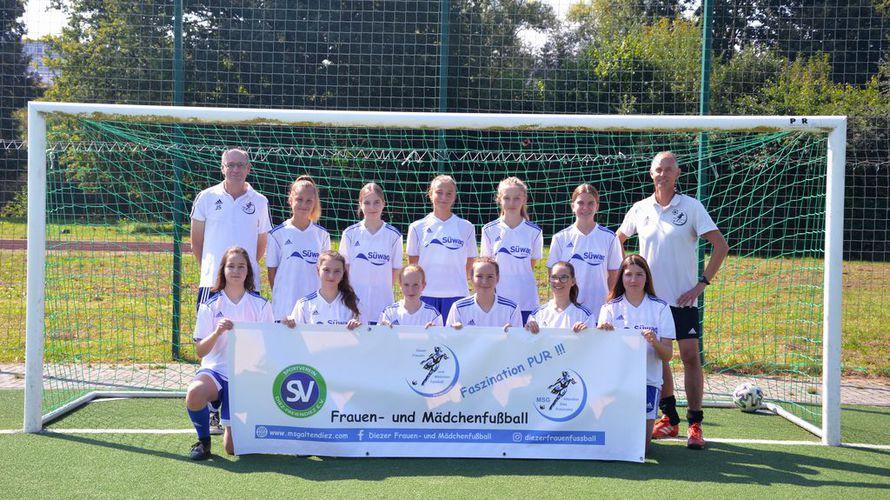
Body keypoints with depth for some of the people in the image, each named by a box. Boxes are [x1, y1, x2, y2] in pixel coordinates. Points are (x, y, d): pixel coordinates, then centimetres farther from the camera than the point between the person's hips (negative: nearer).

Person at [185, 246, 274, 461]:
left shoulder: (261, 305, 2)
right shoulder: (210, 305, 1)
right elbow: (200, 351, -5)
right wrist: (217, 332, -22)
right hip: (216, 369, 0)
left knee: (233, 447, -7)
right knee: (194, 394, -36)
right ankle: (203, 440, -5)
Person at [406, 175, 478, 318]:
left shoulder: (466, 228, 5)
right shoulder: (417, 228, 6)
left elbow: (469, 265, 10)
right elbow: (413, 266, 10)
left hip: (456, 295, 0)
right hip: (425, 295, 0)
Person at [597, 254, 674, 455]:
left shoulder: (660, 308, 4)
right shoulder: (610, 308, 5)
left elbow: (667, 356, 0)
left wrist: (655, 342, -22)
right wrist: (602, 334, -27)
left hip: (649, 380, 0)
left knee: (641, 443, -8)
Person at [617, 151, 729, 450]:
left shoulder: (691, 207, -4)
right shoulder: (640, 209, 6)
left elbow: (720, 246, -6)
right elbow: (618, 240, 22)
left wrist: (702, 283, -11)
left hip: (683, 299, -3)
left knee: (690, 356, -8)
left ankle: (695, 424, -1)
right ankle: (669, 419, 19)